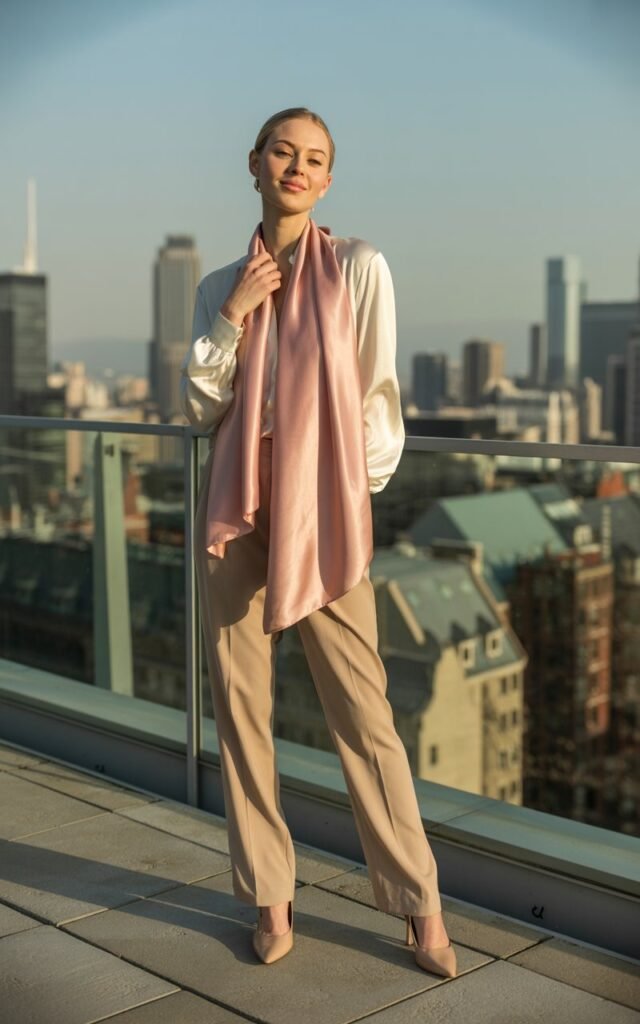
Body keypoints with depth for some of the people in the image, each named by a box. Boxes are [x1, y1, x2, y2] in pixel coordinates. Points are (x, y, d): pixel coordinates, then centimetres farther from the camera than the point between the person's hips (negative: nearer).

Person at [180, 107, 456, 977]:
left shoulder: (358, 267, 1)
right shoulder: (222, 285, 11)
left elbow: (377, 396, 0)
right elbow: (200, 408, 5)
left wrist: (361, 495, -3)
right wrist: (233, 314, -4)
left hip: (323, 510, -3)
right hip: (236, 509, 4)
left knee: (363, 711, -3)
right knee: (241, 705, 5)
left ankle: (421, 905, 9)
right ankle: (271, 898, 17)